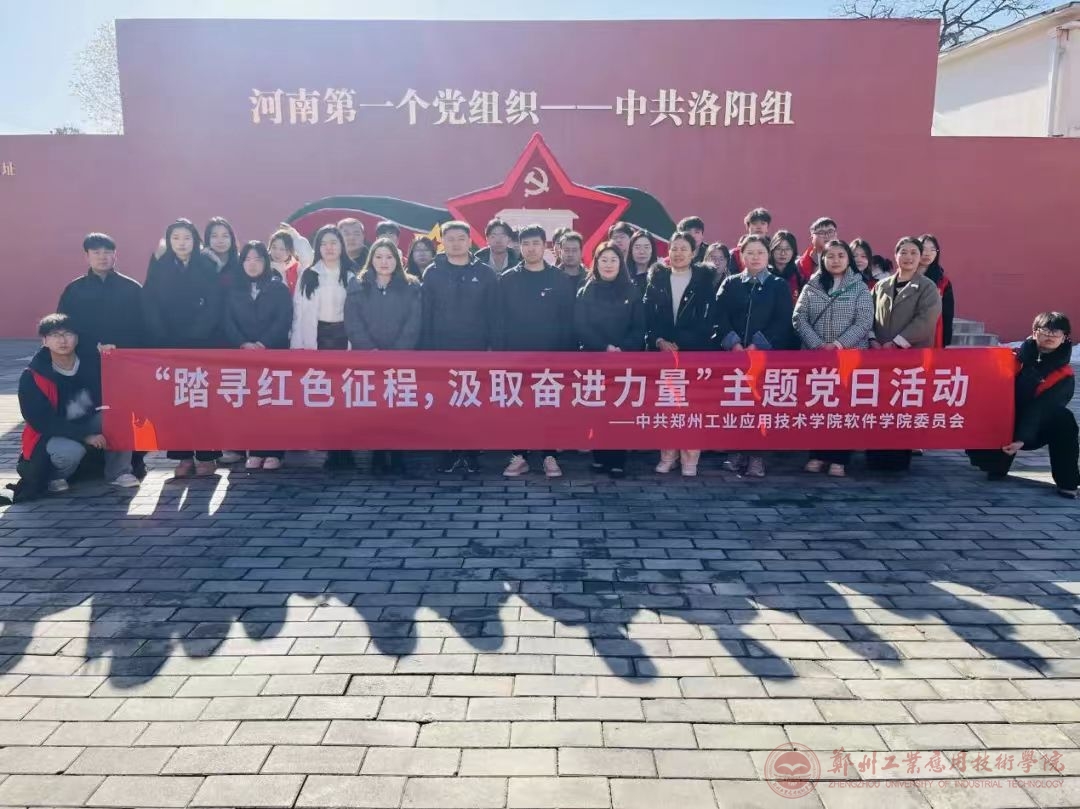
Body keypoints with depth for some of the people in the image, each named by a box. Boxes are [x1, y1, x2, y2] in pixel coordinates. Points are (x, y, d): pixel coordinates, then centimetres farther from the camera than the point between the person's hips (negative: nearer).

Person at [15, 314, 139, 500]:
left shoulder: (91, 362, -7)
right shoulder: (32, 378, -16)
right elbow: (42, 421, -19)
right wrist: (84, 436, -27)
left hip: (91, 422, 3)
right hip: (54, 433, -3)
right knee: (70, 451, -37)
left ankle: (118, 472, -8)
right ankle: (56, 476, 0)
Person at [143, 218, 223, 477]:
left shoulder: (208, 267, 3)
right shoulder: (158, 267, 8)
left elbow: (214, 305, -4)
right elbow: (150, 306, 3)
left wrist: (194, 335, -13)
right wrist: (163, 338, -9)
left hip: (203, 344, -2)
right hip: (169, 345, 2)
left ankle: (207, 456, 2)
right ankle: (183, 457, 3)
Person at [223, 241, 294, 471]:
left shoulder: (279, 288, 4)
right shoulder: (234, 290, 12)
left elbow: (284, 320, -5)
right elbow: (229, 322, 4)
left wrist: (264, 344, -16)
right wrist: (243, 344, -13)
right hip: (244, 353, 3)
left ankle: (273, 453, -2)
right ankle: (255, 452, 4)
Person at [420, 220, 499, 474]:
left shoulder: (485, 273, 3)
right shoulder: (432, 272, 4)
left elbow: (492, 313, 3)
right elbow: (425, 313, 2)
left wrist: (492, 345, -3)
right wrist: (426, 347, -4)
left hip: (475, 349, 0)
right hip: (441, 349, 1)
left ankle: (471, 451, 13)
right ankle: (449, 451, 13)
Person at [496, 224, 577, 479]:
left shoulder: (561, 279, 3)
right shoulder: (507, 279, 5)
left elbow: (568, 319, 2)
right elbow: (499, 319, 3)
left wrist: (567, 352, -5)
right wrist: (499, 351, -5)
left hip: (551, 354, -1)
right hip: (516, 354, 1)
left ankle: (550, 456, 11)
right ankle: (519, 456, 12)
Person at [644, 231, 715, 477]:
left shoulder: (704, 282, 5)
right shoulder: (657, 280, 11)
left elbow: (705, 322, -3)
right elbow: (648, 318, 5)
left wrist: (679, 344, -11)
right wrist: (659, 342, -11)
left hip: (694, 353, -2)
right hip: (661, 351, 2)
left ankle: (689, 458, 2)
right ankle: (667, 455, 11)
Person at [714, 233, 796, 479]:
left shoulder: (780, 286, 9)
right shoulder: (730, 284, 13)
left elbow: (783, 321, -2)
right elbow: (720, 317, 1)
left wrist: (756, 346, -12)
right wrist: (735, 345, -13)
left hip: (767, 354, -1)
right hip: (734, 354, 2)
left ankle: (756, 456, -3)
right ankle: (736, 453, 7)